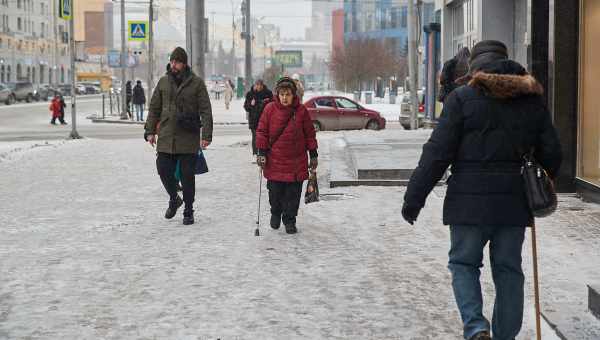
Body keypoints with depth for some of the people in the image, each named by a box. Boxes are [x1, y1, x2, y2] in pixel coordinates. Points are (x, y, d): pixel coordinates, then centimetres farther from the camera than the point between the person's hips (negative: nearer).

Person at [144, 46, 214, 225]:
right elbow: (154, 108, 14)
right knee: (164, 170, -1)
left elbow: (206, 111, -4)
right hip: (166, 137, 3)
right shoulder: (163, 82, 8)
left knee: (187, 175, 3)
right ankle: (174, 199, 26)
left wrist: (206, 135, -11)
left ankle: (188, 211, 15)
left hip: (188, 138, -3)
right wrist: (150, 131, 7)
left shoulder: (196, 83, -2)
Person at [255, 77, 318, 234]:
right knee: (275, 192, 6)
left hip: (296, 160, 0)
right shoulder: (270, 109, -2)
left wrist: (313, 154, 7)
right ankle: (275, 213, 33)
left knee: (293, 193, 2)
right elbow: (262, 131, 3)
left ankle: (290, 220, 16)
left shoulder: (301, 110, -1)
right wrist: (262, 152, -4)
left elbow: (310, 134, 7)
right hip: (274, 160, 0)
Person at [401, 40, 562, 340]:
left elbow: (437, 153, -9)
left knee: (463, 263, 10)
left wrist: (414, 198, -4)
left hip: (470, 200, -3)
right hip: (514, 202, 3)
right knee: (508, 270, 13)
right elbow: (551, 155, 9)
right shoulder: (533, 100, 7)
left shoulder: (462, 98, -5)